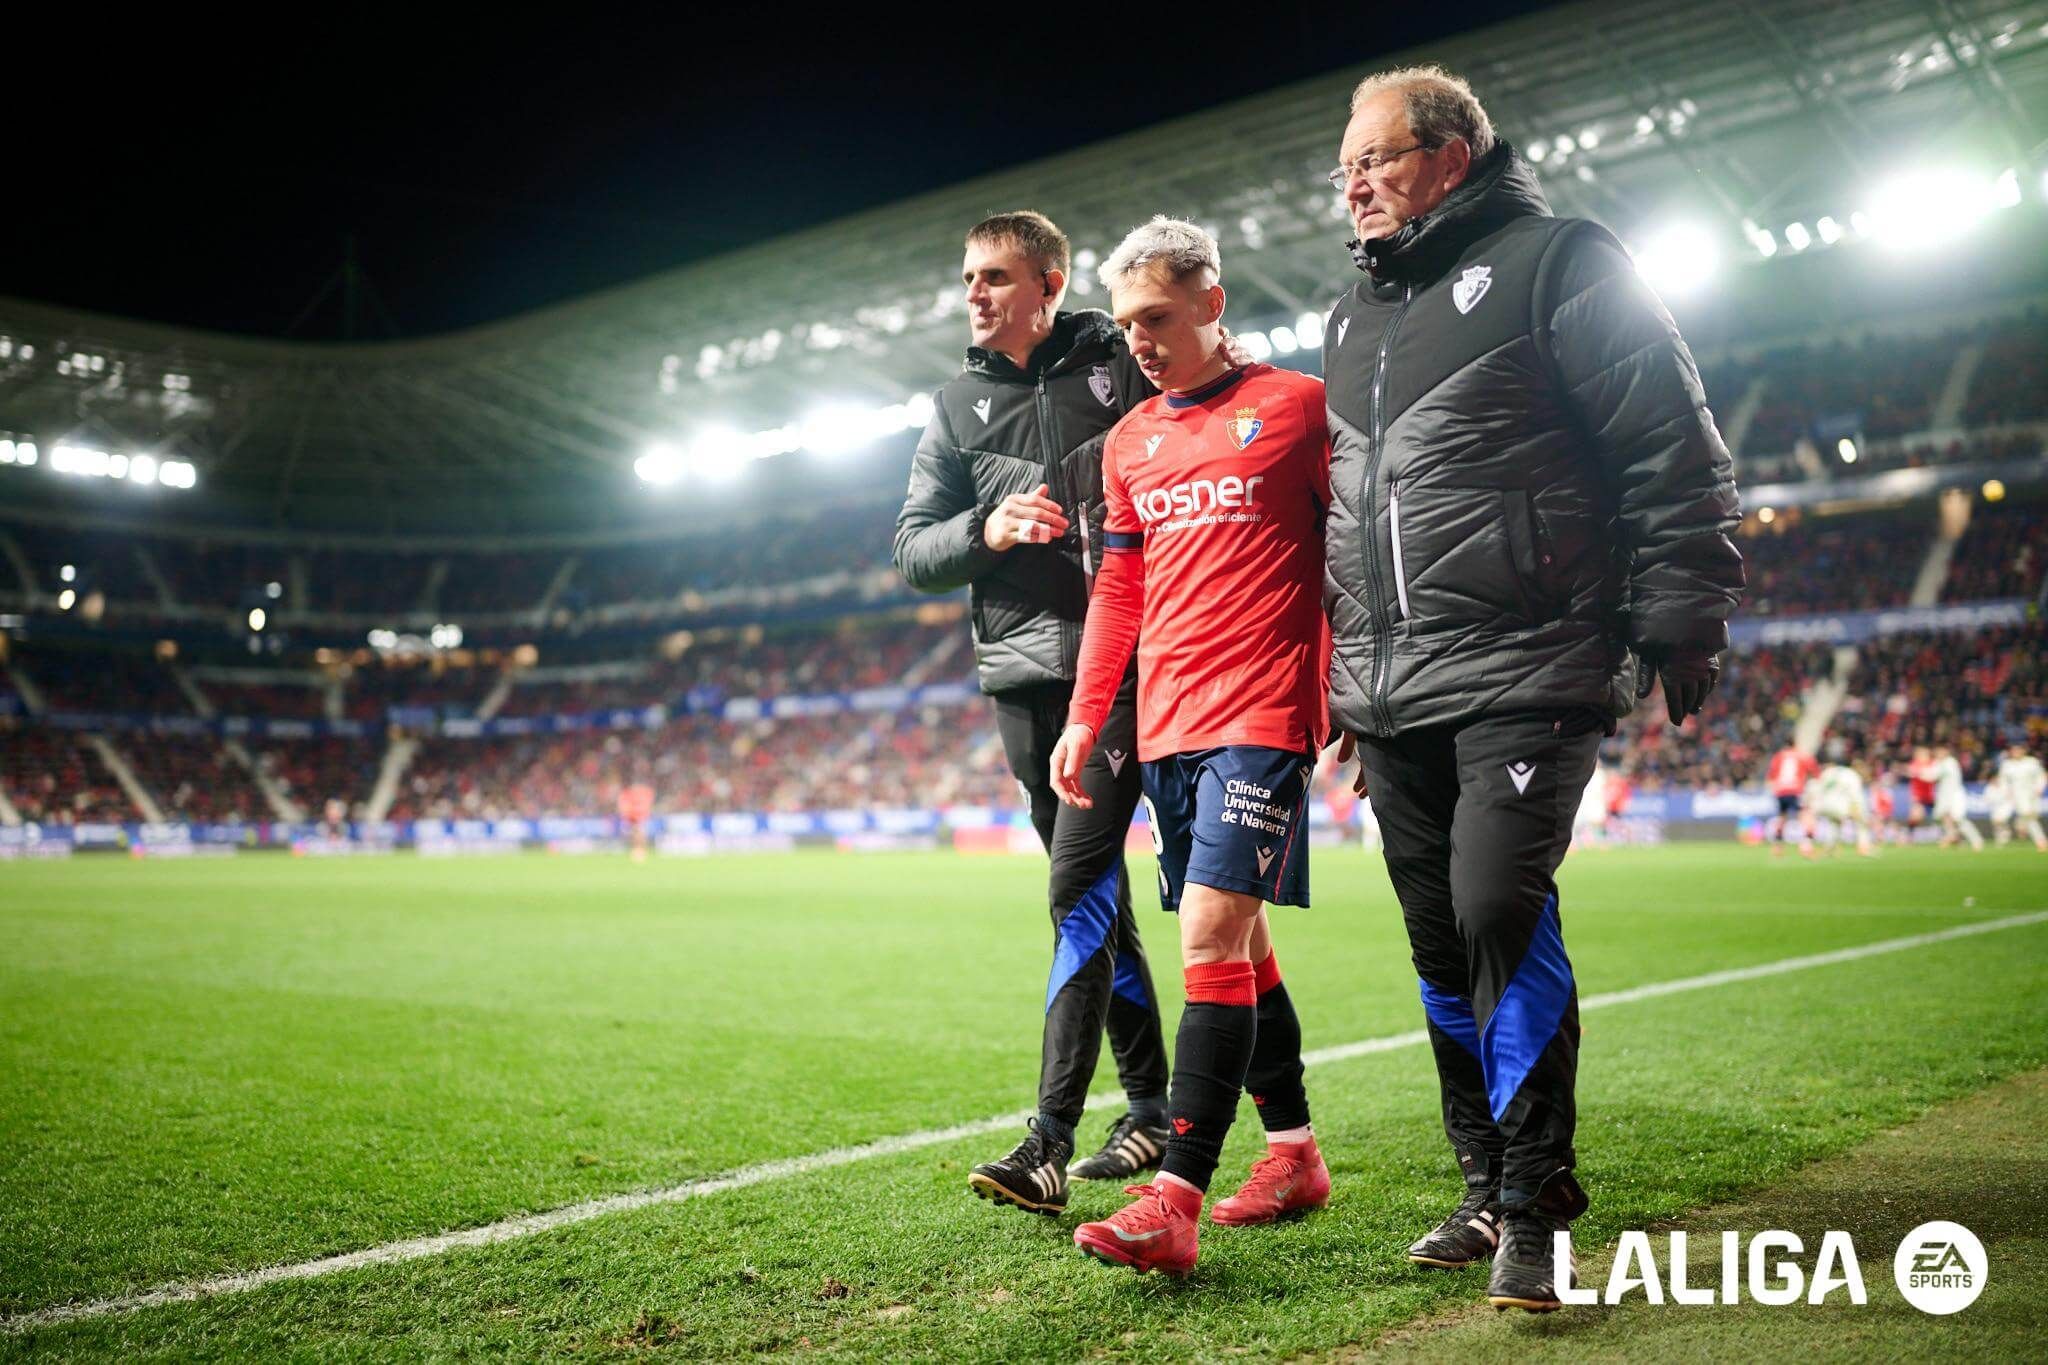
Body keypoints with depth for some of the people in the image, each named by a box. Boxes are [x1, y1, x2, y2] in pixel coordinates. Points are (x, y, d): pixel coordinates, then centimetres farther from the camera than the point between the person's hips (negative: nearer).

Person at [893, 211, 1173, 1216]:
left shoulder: (1122, 363, 3)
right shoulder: (958, 405, 14)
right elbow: (912, 553, 9)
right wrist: (987, 528, -9)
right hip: (1024, 677, 5)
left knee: (1079, 882, -13)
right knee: (1096, 890, 10)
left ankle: (1049, 1146, -11)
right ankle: (1152, 1109, 22)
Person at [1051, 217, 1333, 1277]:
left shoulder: (1297, 405, -1)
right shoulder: (1130, 442, 16)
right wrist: (1084, 717, 13)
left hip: (1262, 715, -7)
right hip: (1166, 724, 7)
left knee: (1213, 933, -15)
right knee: (1238, 946, 12)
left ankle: (1174, 1202, -15)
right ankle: (1294, 1154, 26)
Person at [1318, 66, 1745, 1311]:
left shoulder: (1554, 264, -1)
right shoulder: (1354, 320, 21)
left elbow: (1675, 457, -4)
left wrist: (1681, 625, -9)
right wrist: (1340, 676, 21)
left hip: (1526, 678, -7)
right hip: (1393, 695, 7)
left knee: (1501, 916, -15)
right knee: (1443, 942, 8)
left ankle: (1535, 1200, -1)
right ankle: (1491, 1193, 20)